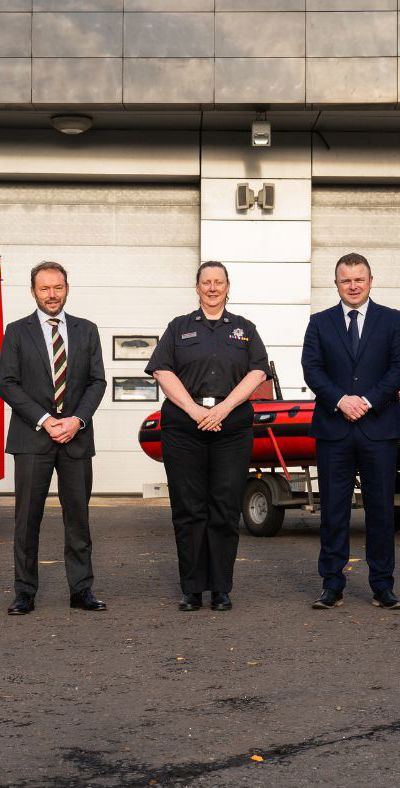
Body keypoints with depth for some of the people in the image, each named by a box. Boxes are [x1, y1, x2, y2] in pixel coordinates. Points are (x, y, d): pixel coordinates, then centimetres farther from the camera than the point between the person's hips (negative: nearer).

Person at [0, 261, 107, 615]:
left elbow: (97, 381, 7)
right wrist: (43, 420, -11)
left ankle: (81, 589, 10)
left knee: (78, 514, 4)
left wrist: (78, 419, -9)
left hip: (77, 437, 2)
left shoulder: (86, 330, 11)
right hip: (32, 438, -2)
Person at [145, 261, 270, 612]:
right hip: (183, 428, 0)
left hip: (232, 428, 0)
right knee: (188, 510, 0)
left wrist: (223, 408, -10)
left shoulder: (244, 329, 15)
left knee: (226, 510, -1)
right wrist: (194, 410, -10)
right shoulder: (179, 328, 12)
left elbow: (258, 372, 3)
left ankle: (221, 590, 5)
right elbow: (162, 372, 2)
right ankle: (192, 589, 6)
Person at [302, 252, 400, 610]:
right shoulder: (320, 323, 10)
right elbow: (312, 369, 1)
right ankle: (332, 586, 9)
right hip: (333, 431, 1)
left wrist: (368, 400, -13)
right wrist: (340, 400, -14)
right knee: (333, 510, 3)